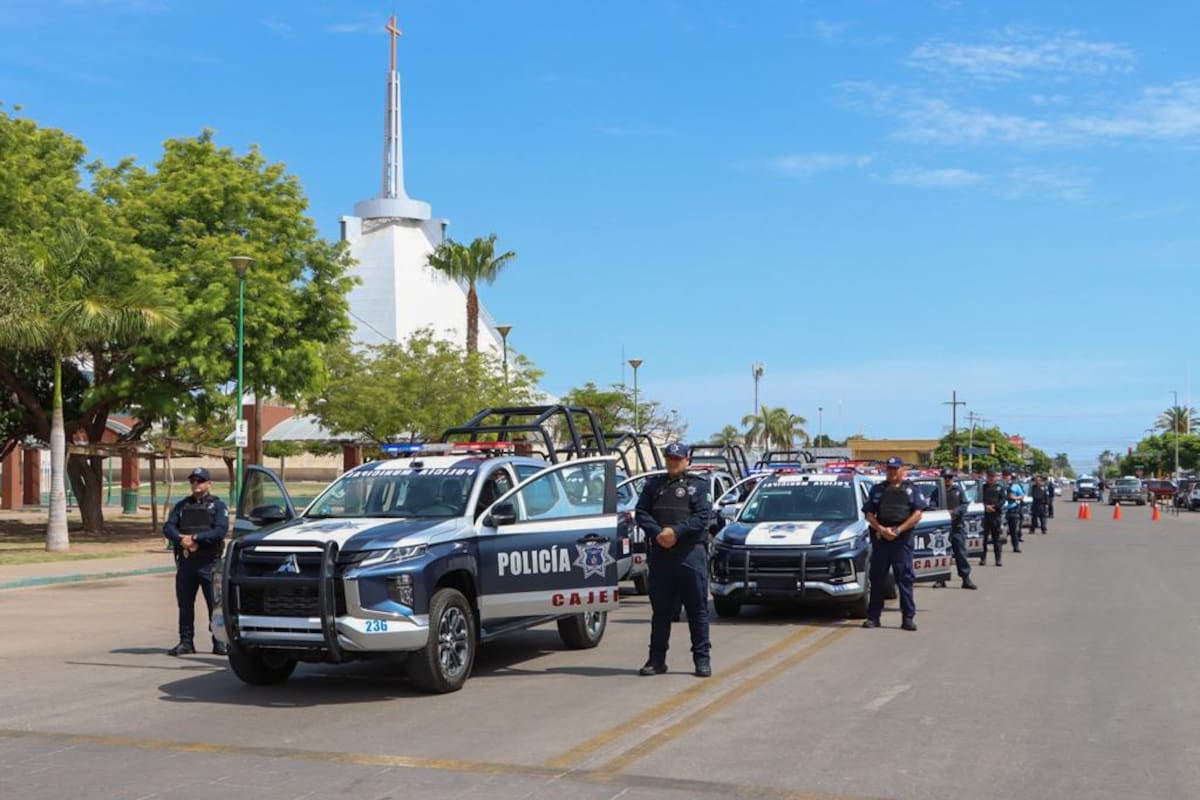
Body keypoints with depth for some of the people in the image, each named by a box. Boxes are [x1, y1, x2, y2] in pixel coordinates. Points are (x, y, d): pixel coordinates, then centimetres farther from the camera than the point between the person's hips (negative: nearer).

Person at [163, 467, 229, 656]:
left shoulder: (217, 505, 4)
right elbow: (168, 527, 5)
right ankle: (186, 642, 15)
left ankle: (219, 642, 4)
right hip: (185, 561, 4)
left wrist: (195, 538, -18)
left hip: (208, 562, -4)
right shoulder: (182, 505, 17)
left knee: (215, 604, -3)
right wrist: (181, 539, -15)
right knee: (185, 604, 7)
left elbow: (221, 531, -11)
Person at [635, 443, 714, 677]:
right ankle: (657, 659, 13)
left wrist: (676, 531, -16)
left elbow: (703, 517, -5)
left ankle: (702, 658, 6)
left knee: (697, 609, 0)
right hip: (660, 552, 3)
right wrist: (657, 532, -13)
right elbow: (642, 513, 5)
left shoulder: (699, 485, 8)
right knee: (660, 609, 7)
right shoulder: (653, 484, 16)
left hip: (691, 553, -3)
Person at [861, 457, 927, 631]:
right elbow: (869, 514, 8)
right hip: (880, 538, 2)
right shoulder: (877, 489, 14)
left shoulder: (911, 489, 9)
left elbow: (917, 514, 0)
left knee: (905, 578, -3)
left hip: (902, 540, -2)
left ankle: (908, 617, 0)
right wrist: (881, 529, -10)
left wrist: (898, 530, -10)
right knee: (877, 578, 4)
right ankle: (873, 617, 9)